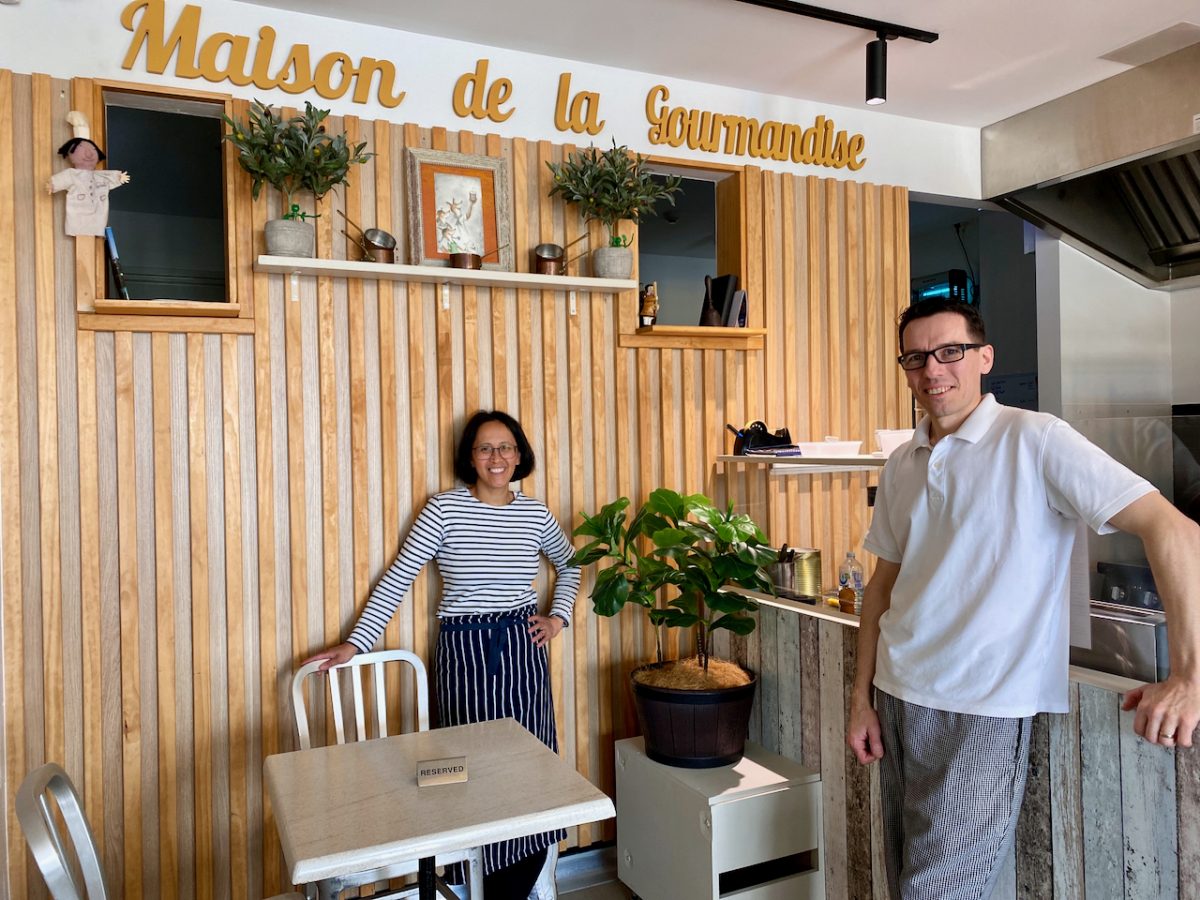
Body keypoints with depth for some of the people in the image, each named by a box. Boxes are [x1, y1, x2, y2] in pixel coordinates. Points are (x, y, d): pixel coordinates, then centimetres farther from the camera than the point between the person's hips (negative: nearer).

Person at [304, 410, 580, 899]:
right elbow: (397, 578, -9)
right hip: (464, 652, -3)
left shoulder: (535, 513, 2)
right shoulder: (444, 509, -8)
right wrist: (356, 642, -13)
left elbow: (569, 564, 21)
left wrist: (558, 616, 9)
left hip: (521, 649, 3)